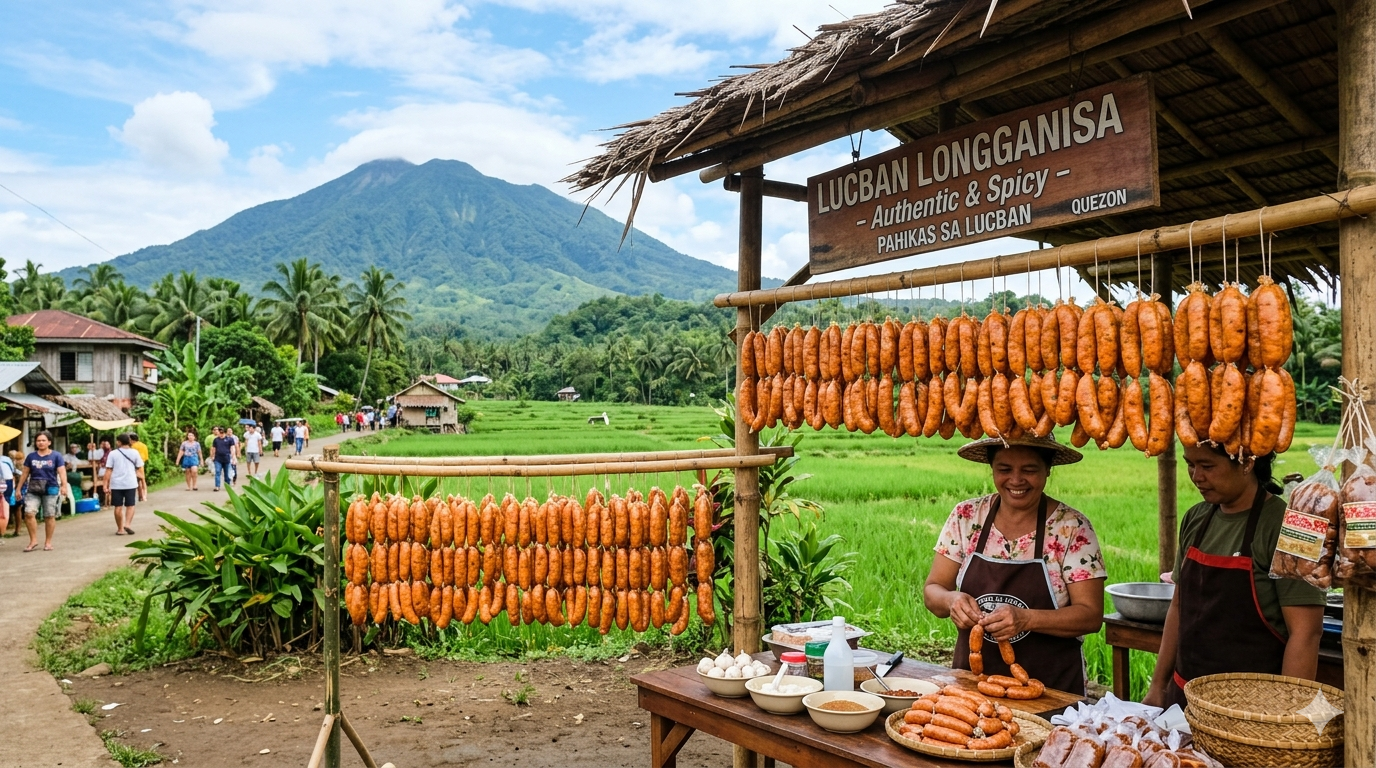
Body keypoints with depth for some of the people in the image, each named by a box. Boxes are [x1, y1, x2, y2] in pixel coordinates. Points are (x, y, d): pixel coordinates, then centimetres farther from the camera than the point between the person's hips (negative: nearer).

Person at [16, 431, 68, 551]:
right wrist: (19, 488, 14)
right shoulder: (31, 456, 10)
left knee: (49, 516, 2)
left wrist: (64, 486, -22)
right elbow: (25, 473, 16)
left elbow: (62, 472, -8)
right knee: (28, 513, -12)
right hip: (33, 489, 3)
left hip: (50, 489, -3)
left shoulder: (56, 456, 0)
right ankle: (33, 540, 1)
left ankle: (48, 542, 12)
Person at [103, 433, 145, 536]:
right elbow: (140, 469, 4)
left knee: (118, 507, 7)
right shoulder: (134, 452, 1)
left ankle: (120, 529, 11)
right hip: (130, 483, 0)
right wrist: (143, 482, 12)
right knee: (130, 505, 8)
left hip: (116, 484, 0)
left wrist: (106, 485, -2)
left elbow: (108, 470, -4)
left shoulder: (113, 453, -2)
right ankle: (127, 524, -10)